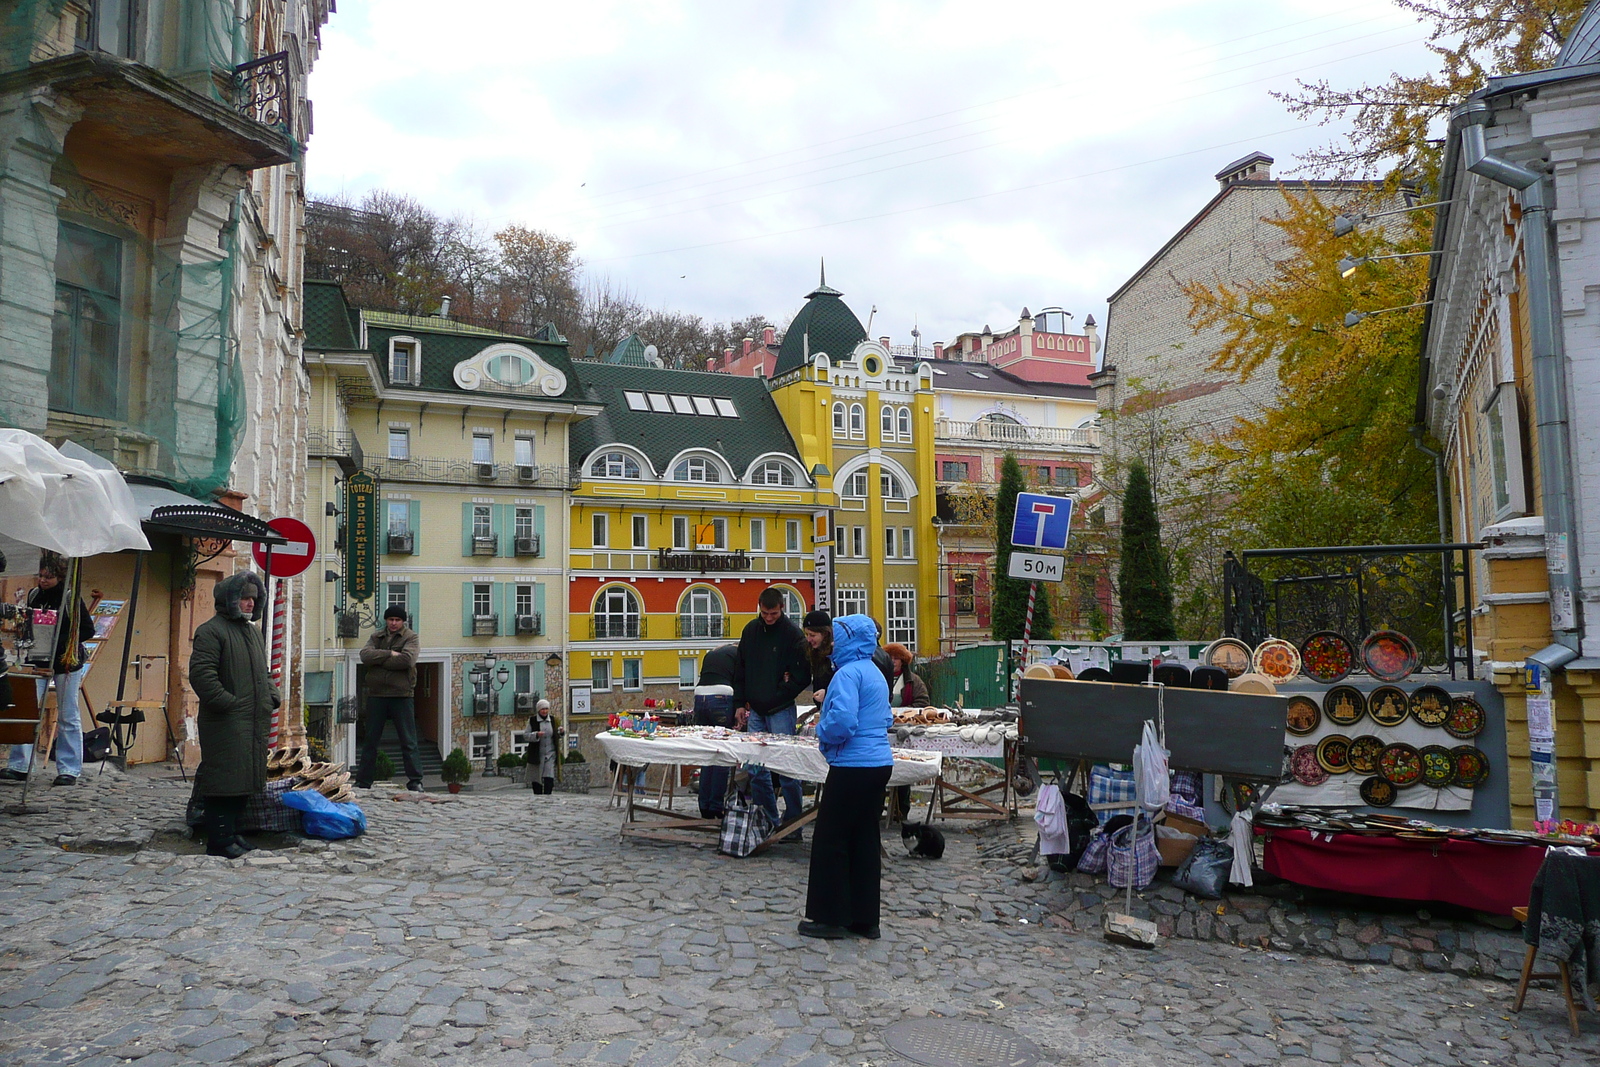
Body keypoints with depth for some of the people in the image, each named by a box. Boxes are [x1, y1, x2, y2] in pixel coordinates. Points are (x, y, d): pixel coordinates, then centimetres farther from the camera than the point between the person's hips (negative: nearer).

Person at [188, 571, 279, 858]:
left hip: (255, 722, 9)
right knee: (225, 779, -7)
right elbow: (201, 673, -17)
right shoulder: (211, 630, -8)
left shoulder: (253, 631, 21)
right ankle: (219, 840, 0)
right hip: (226, 723, -9)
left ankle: (230, 832, 23)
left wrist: (271, 696, 13)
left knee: (244, 779, 13)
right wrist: (225, 702, -19)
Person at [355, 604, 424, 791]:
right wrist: (389, 654, -16)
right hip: (376, 695, 4)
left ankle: (415, 782, 3)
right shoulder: (376, 637, 14)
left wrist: (379, 660, -9)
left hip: (402, 695, -4)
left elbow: (407, 659, -17)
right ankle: (363, 781, 19)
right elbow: (365, 655, -6)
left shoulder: (411, 637, 1)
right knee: (370, 740, 10)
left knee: (408, 741, -1)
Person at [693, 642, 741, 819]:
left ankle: (704, 806, 16)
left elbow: (703, 678, 20)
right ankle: (716, 806, 3)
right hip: (721, 698, -6)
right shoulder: (739, 652, 11)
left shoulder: (711, 654, 28)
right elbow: (739, 682, -2)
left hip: (700, 697, 6)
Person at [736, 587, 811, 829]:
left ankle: (793, 823, 6)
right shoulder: (750, 630, 9)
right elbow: (741, 668, 18)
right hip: (755, 711, 6)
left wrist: (778, 697, -9)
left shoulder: (792, 633, -7)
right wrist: (742, 703, 12)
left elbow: (803, 676, -8)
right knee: (756, 770, 8)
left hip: (781, 711, -6)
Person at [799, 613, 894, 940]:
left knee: (830, 841, 3)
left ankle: (830, 917, 12)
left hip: (853, 767, -9)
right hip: (879, 763, 9)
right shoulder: (875, 673, 14)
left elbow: (842, 720, -27)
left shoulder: (848, 673, -15)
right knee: (864, 840, 14)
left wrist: (822, 731, -7)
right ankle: (865, 919, 21)